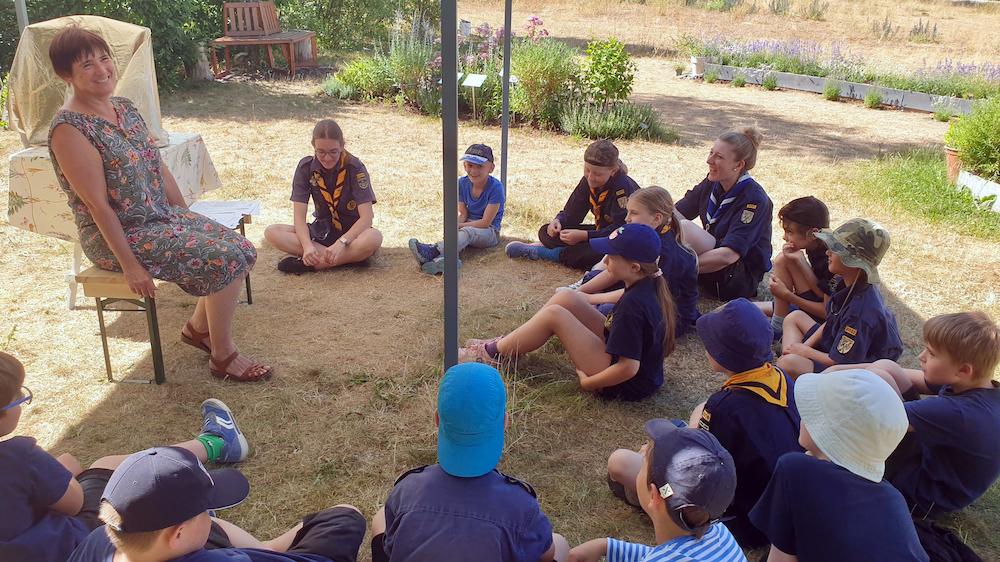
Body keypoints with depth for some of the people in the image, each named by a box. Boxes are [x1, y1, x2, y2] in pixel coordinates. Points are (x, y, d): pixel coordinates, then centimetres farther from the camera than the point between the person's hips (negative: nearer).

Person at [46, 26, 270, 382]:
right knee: (226, 260, -20)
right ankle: (223, 356, -3)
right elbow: (97, 204, -20)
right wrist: (130, 265, -20)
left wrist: (190, 220, 11)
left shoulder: (126, 109, 7)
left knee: (243, 251, 0)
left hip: (164, 216, 8)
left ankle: (199, 327, 20)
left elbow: (160, 169, 12)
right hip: (118, 235, -8)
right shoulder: (70, 129, -18)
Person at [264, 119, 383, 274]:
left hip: (352, 232, -3)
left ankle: (307, 264, -30)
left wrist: (341, 242, -35)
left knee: (374, 238, -38)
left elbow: (366, 217, -20)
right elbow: (299, 215, -10)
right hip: (322, 232, 3)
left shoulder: (354, 167, -14)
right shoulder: (306, 167, -6)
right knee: (271, 233, -21)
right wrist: (307, 245, -30)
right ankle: (350, 257, -30)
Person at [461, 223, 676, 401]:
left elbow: (628, 367, -30)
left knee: (554, 315, -15)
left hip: (629, 385, -9)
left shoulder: (632, 304, -29)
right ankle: (504, 344, 13)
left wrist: (588, 382, -17)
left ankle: (492, 353, 4)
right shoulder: (650, 285, -2)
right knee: (565, 298, 2)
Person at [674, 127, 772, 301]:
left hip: (743, 280, -7)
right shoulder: (712, 184, 2)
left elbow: (728, 255, -30)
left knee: (685, 228, -30)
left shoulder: (755, 200, -21)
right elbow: (674, 214, -1)